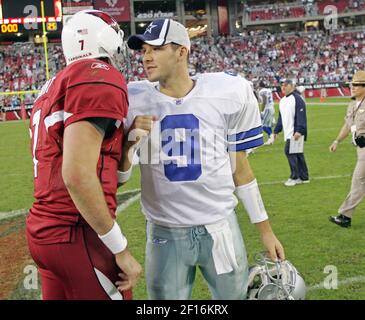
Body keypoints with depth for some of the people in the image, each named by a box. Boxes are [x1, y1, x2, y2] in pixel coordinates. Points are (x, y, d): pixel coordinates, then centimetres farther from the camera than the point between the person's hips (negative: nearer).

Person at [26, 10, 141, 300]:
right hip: (76, 235, -9)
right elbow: (78, 174, -22)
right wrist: (121, 249, -16)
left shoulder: (53, 88, 16)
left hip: (43, 229, 9)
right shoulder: (101, 78, -11)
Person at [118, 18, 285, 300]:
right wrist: (129, 141, -18)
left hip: (220, 227, 0)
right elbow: (119, 176, 2)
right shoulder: (134, 100, -5)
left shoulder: (228, 93, -5)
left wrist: (265, 230, 8)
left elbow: (238, 167, 5)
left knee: (235, 294, 11)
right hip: (164, 233, 0)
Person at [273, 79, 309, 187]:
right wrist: (276, 130, 23)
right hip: (288, 133, 9)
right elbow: (281, 117, 24)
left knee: (289, 152, -11)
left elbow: (301, 116, -19)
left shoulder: (297, 98, -12)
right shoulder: (282, 100, 16)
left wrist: (299, 130, -25)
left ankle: (294, 177, -2)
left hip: (295, 133, -9)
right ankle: (303, 177, 17)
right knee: (298, 154, 11)